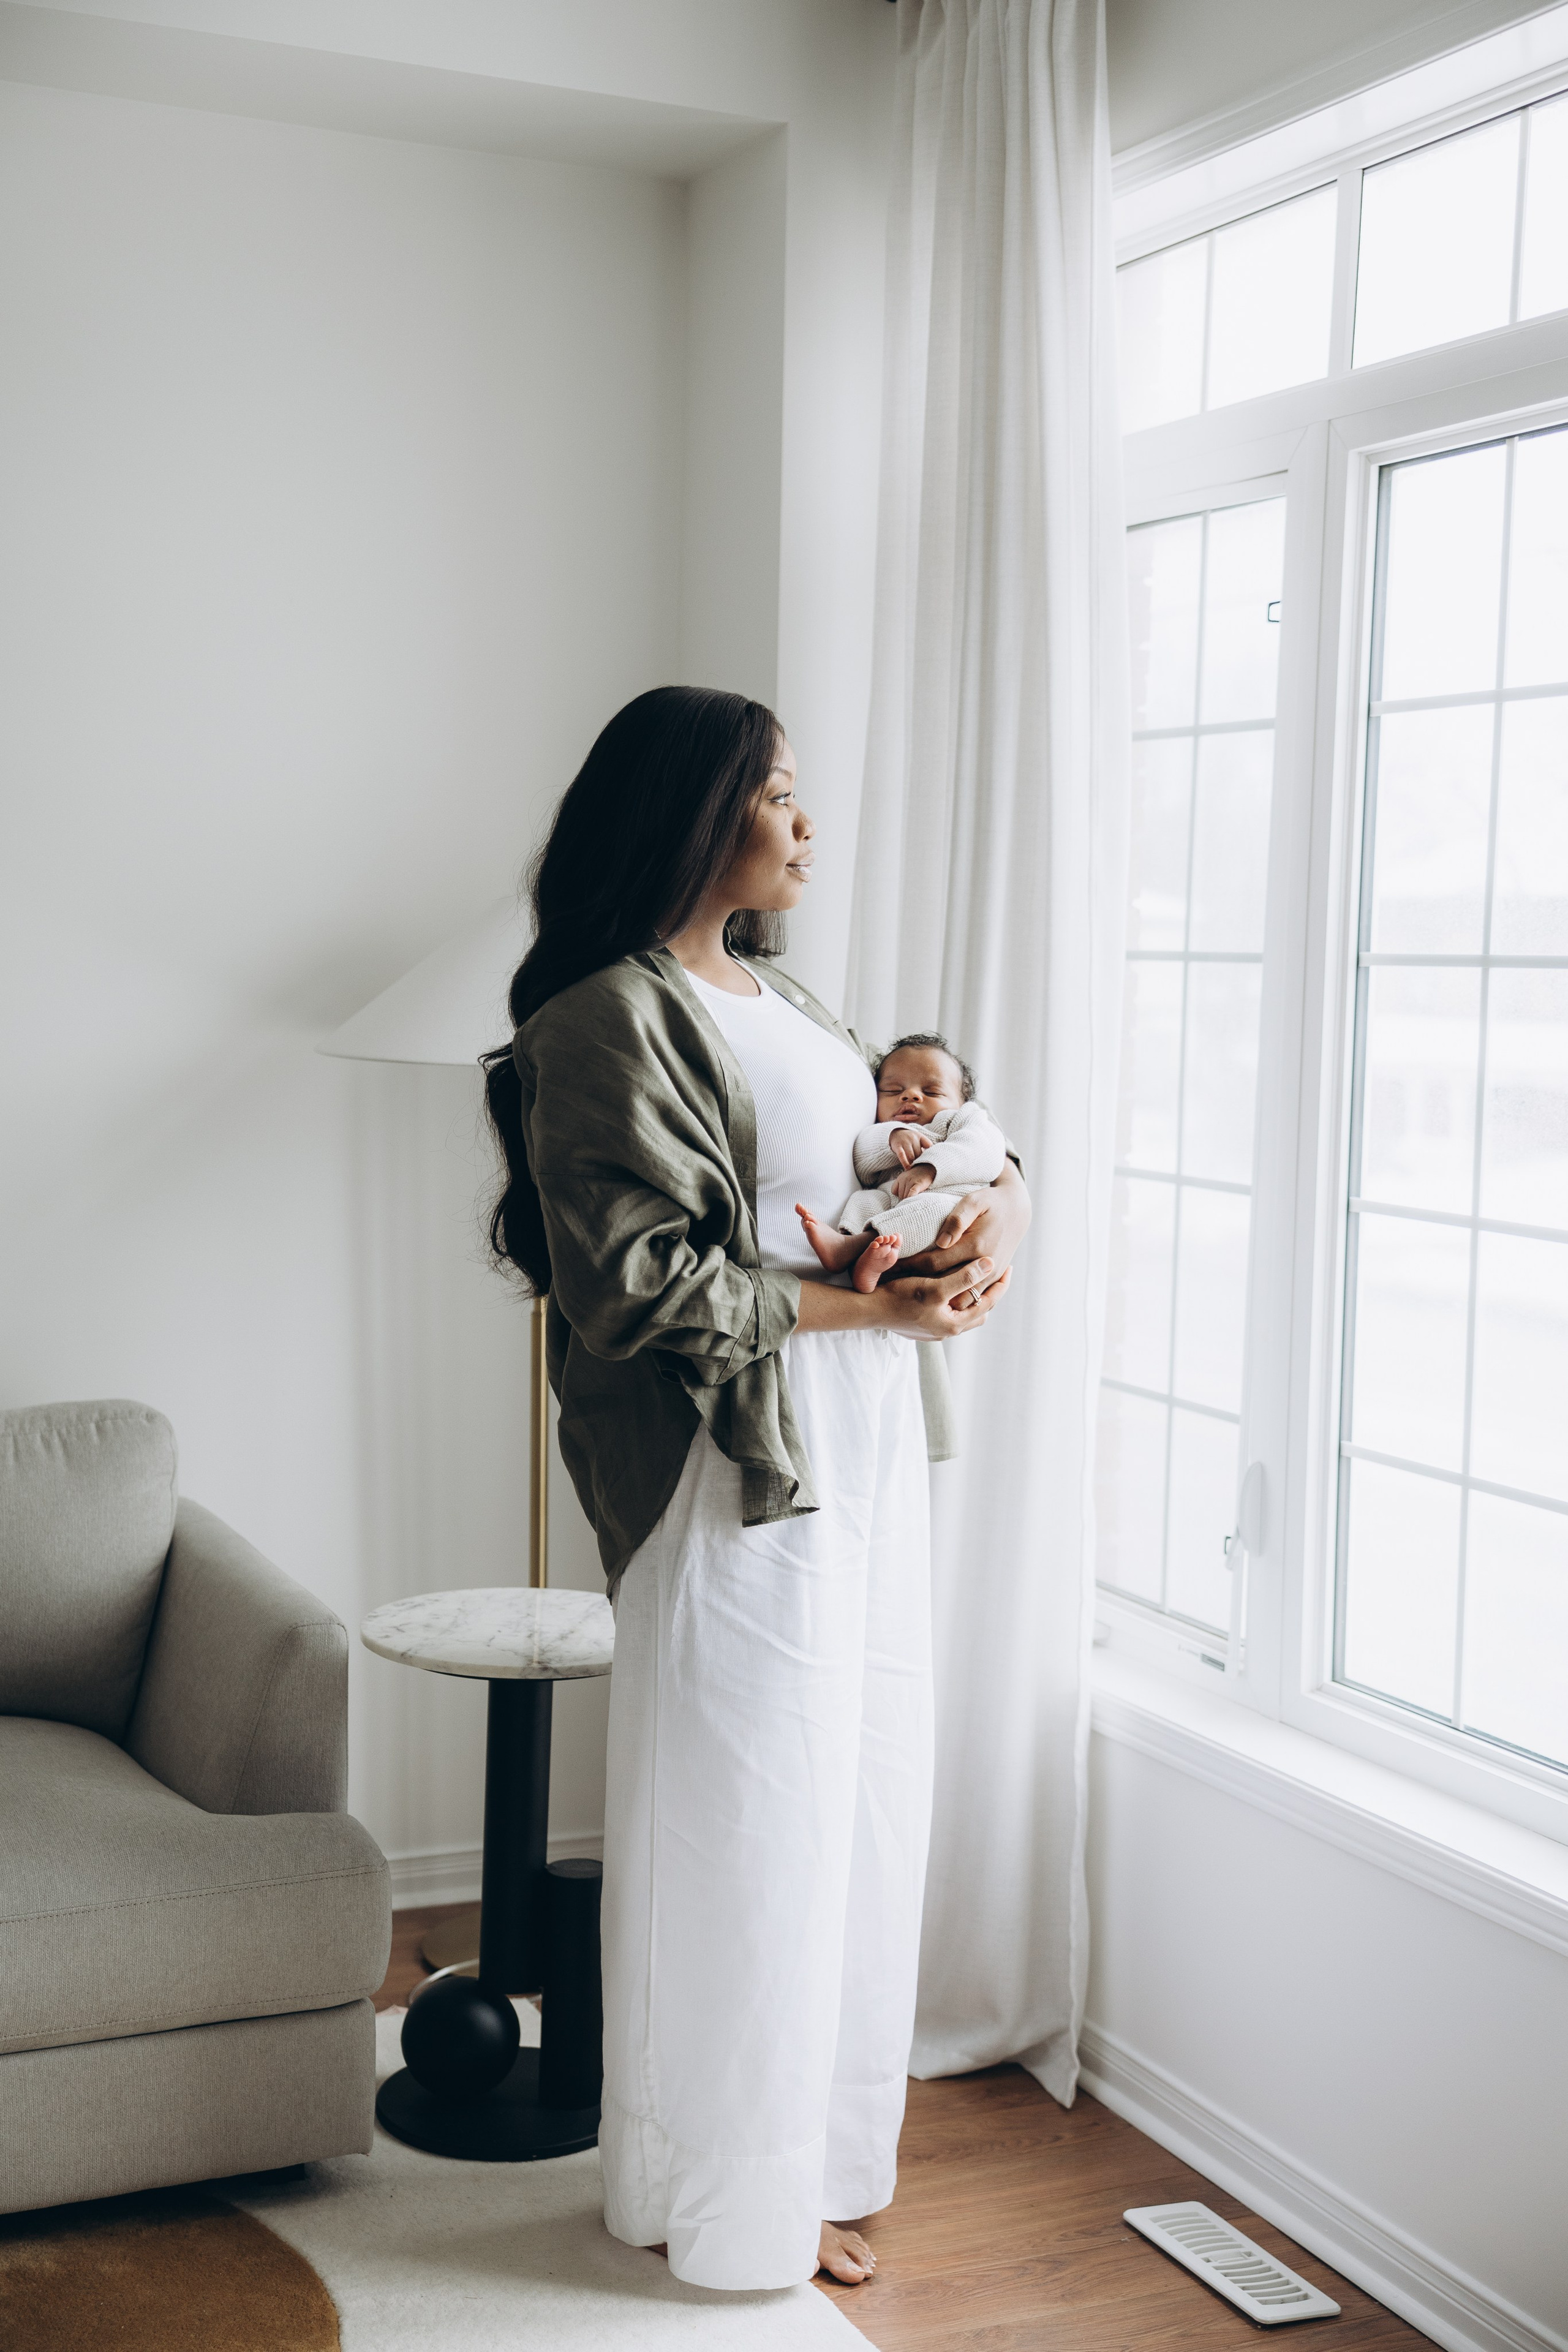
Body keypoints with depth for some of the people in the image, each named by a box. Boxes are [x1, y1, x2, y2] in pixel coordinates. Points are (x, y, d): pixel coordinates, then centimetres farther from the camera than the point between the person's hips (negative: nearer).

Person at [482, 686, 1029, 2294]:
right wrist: (864, 1303, -17)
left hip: (859, 1457, 9)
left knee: (849, 1800, 16)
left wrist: (999, 1195, -1)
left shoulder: (768, 995, 14)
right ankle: (729, 2203, 20)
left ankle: (807, 2149, 32)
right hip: (736, 1474, -9)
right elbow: (638, 1281, -21)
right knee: (744, 1818, 2)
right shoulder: (610, 1020, -14)